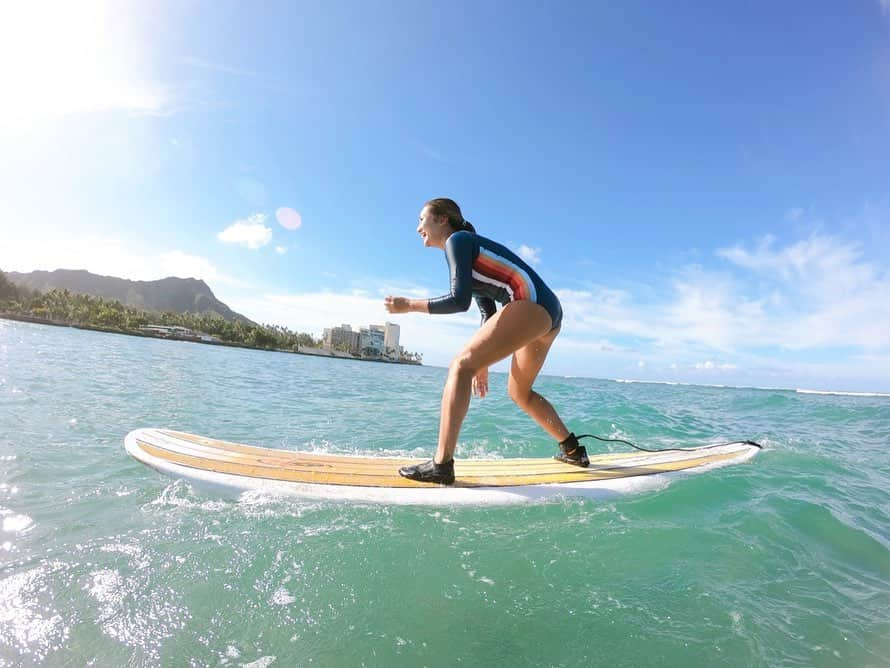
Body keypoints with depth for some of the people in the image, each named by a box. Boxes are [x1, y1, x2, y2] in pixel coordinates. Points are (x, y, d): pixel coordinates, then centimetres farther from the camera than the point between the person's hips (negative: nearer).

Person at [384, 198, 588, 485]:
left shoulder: (457, 240, 1)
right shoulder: (473, 252, 27)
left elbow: (460, 301, -12)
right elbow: (490, 315, 25)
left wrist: (410, 305, -1)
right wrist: (483, 364, 25)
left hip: (531, 304, -10)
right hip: (550, 313, 10)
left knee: (461, 366, -14)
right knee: (519, 392, 21)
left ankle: (441, 465, -18)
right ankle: (573, 450, 29)